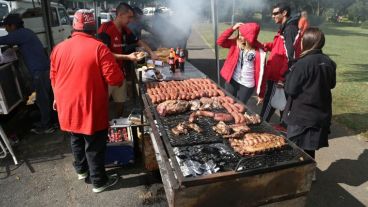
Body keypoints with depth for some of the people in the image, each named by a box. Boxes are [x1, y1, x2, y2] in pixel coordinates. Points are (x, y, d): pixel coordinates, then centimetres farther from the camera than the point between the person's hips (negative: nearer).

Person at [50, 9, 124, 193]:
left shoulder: (59, 48, 1)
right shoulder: (98, 48, -18)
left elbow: (54, 77, 13)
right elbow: (115, 78, -19)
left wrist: (57, 98, 27)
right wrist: (120, 78, 4)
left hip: (68, 107, 6)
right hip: (91, 109, -6)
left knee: (76, 140, 25)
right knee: (94, 147, 9)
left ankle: (81, 170, 45)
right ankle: (99, 182, 25)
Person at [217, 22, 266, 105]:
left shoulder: (259, 52, -16)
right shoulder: (236, 43, -4)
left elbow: (261, 73, -12)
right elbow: (220, 41, -6)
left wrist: (261, 94, -8)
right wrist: (232, 29, -16)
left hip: (247, 86, -4)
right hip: (232, 80, 4)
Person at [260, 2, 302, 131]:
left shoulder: (290, 29, -17)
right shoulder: (285, 28, 14)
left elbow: (290, 56, -23)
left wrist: (283, 76, -23)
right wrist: (266, 46, 2)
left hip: (279, 76, -10)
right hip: (277, 74, 10)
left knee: (269, 103, -2)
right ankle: (284, 126, 31)